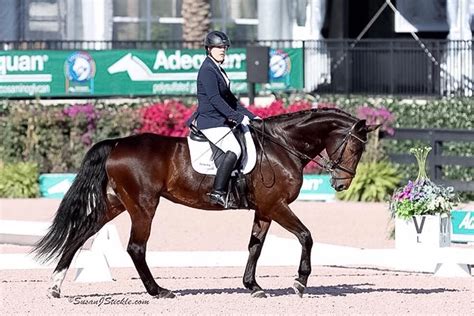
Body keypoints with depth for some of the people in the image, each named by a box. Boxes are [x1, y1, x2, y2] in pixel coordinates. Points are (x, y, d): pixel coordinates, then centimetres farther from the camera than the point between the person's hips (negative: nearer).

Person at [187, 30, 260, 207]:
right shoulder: (207, 70, -13)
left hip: (221, 120, 11)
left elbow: (229, 98, 22)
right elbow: (215, 99, -21)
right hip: (210, 122, -11)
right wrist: (239, 117, -21)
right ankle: (218, 192, -30)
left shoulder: (218, 70, 17)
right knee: (234, 149, -26)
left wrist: (250, 116, 16)